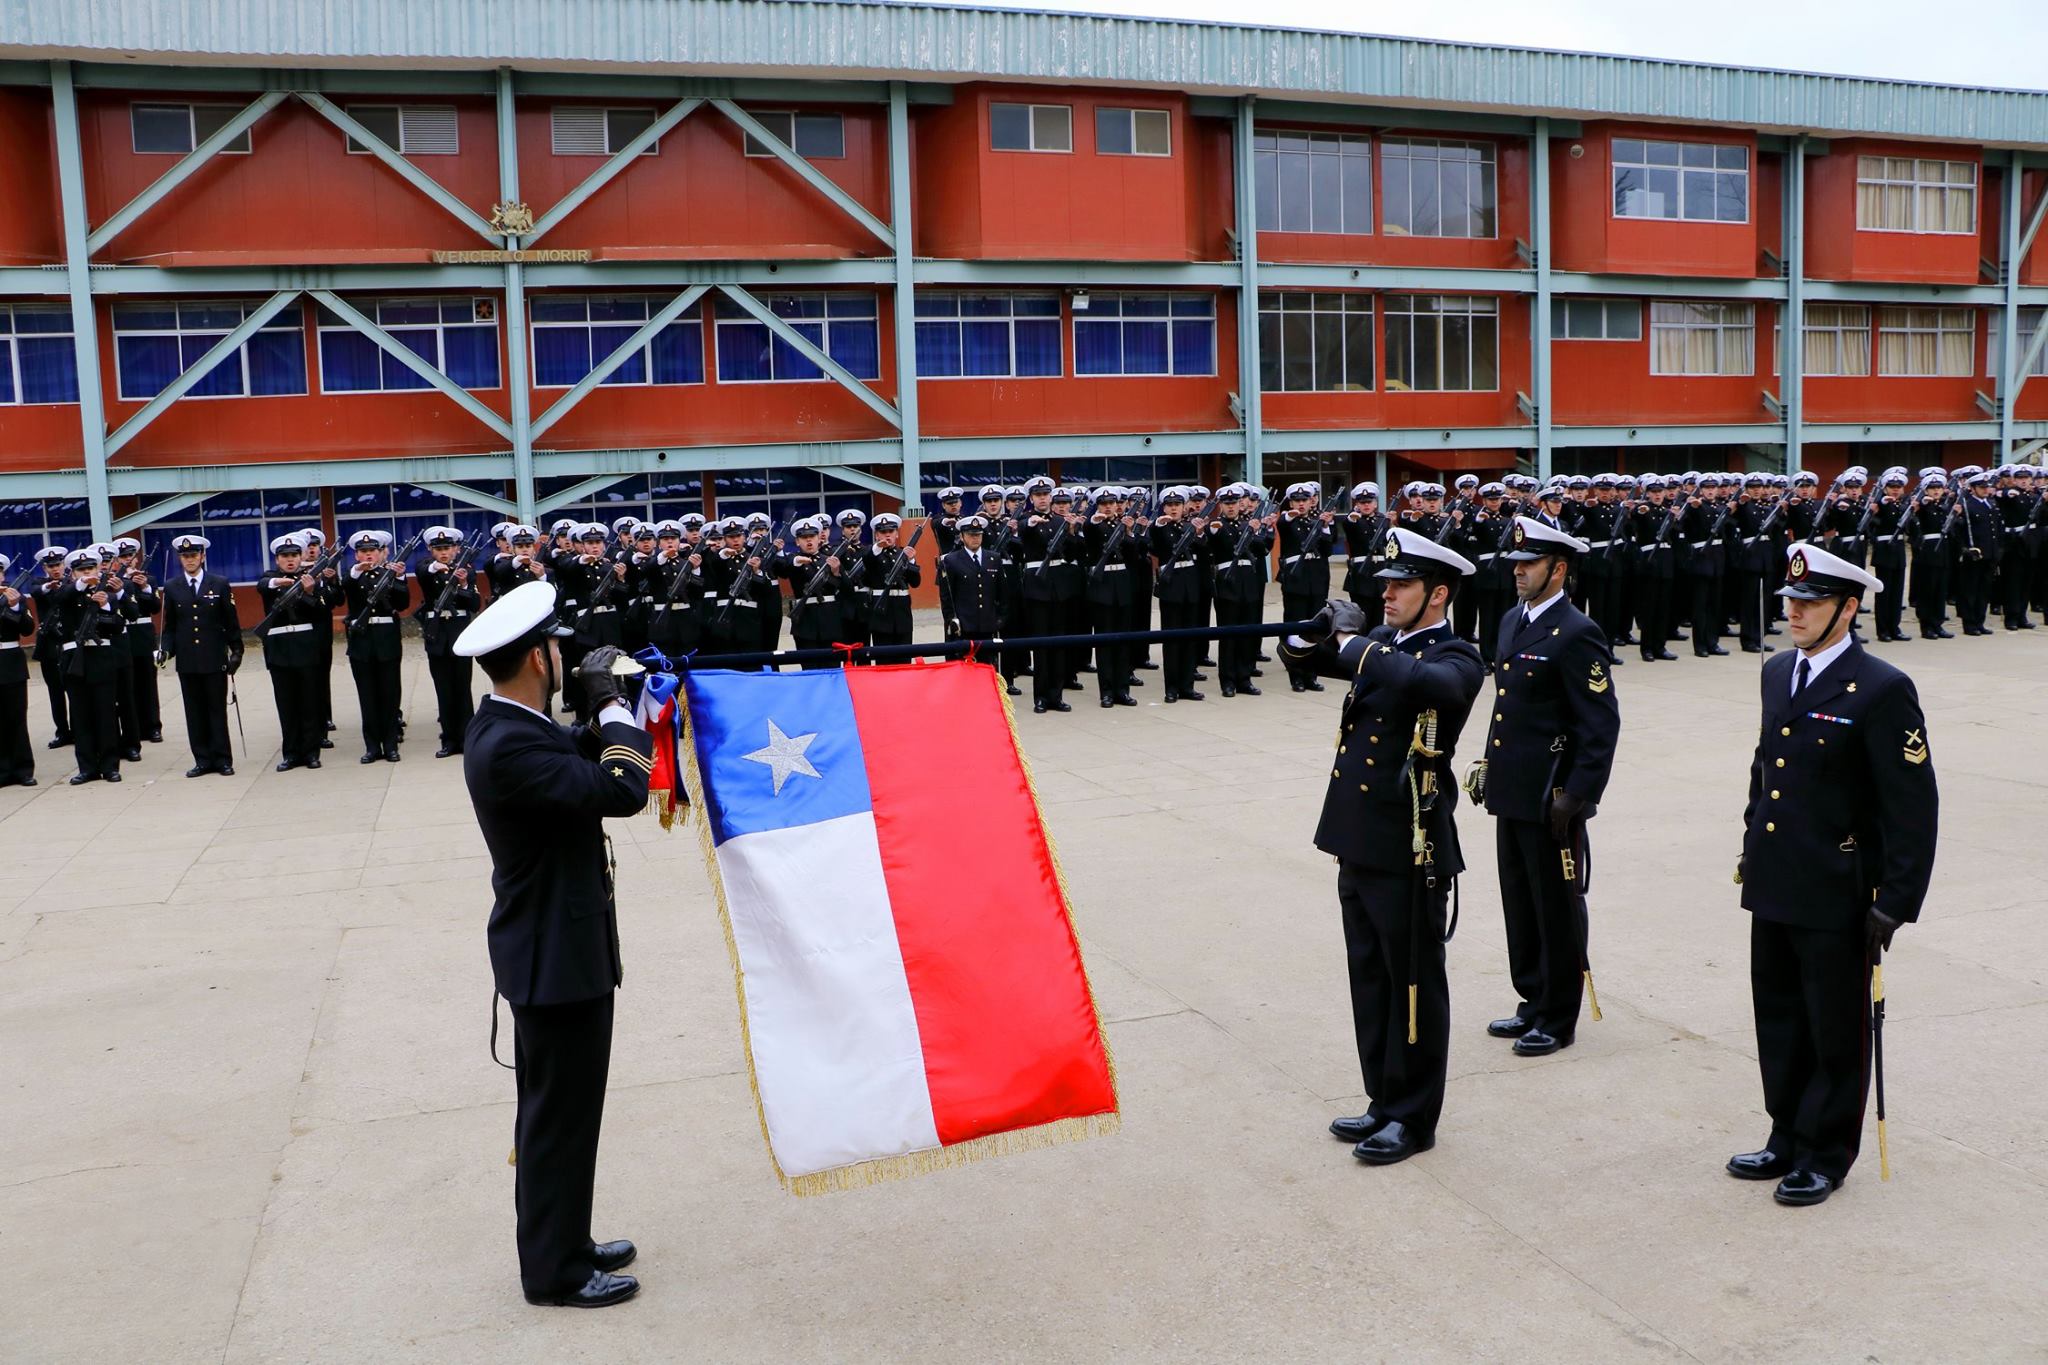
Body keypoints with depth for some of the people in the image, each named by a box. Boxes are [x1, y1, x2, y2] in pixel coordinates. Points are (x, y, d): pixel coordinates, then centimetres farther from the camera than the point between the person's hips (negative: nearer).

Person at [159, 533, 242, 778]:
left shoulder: (220, 584, 3)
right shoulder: (171, 588, 7)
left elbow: (231, 622, 4)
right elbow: (169, 626, 10)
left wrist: (236, 651, 0)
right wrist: (165, 648, -5)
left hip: (214, 658, -2)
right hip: (186, 660, 2)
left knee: (217, 709, 2)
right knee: (194, 711, 4)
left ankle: (222, 760, 7)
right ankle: (203, 760, 10)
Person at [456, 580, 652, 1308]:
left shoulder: (505, 728, 5)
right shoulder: (509, 748, -27)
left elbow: (579, 757, 15)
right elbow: (621, 790, -30)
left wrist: (607, 711, 0)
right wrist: (612, 703, -18)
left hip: (553, 948, 11)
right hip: (558, 956, -11)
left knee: (556, 1107, 20)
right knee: (561, 1113, 3)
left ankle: (560, 1241, 35)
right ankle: (555, 1270, 17)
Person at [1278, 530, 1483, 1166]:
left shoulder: (1456, 660, -11)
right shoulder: (1379, 643, 11)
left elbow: (1417, 680, -33)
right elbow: (1301, 653, 12)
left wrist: (1352, 639, -22)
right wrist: (1319, 633, -10)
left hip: (1409, 849, -8)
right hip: (1358, 842, 8)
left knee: (1413, 983, 5)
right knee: (1370, 979, 16)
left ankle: (1413, 1117, 17)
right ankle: (1385, 1101, 29)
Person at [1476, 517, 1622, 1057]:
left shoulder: (1577, 635, -15)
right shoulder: (1511, 621, 12)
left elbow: (1601, 725, -17)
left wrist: (1578, 796, -19)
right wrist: (1488, 762, 17)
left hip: (1551, 798, -8)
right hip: (1511, 791, 8)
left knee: (1557, 910, 5)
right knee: (1520, 905, 17)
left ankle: (1557, 1020, 17)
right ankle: (1533, 1003, 31)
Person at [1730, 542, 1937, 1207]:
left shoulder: (1882, 690, -15)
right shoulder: (1777, 671, 7)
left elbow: (1914, 808, -14)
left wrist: (1894, 903, -15)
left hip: (1837, 897, -7)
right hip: (1774, 886, 7)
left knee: (1835, 1033, 9)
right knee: (1779, 1022, 17)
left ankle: (1827, 1155, 24)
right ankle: (1787, 1138, 33)